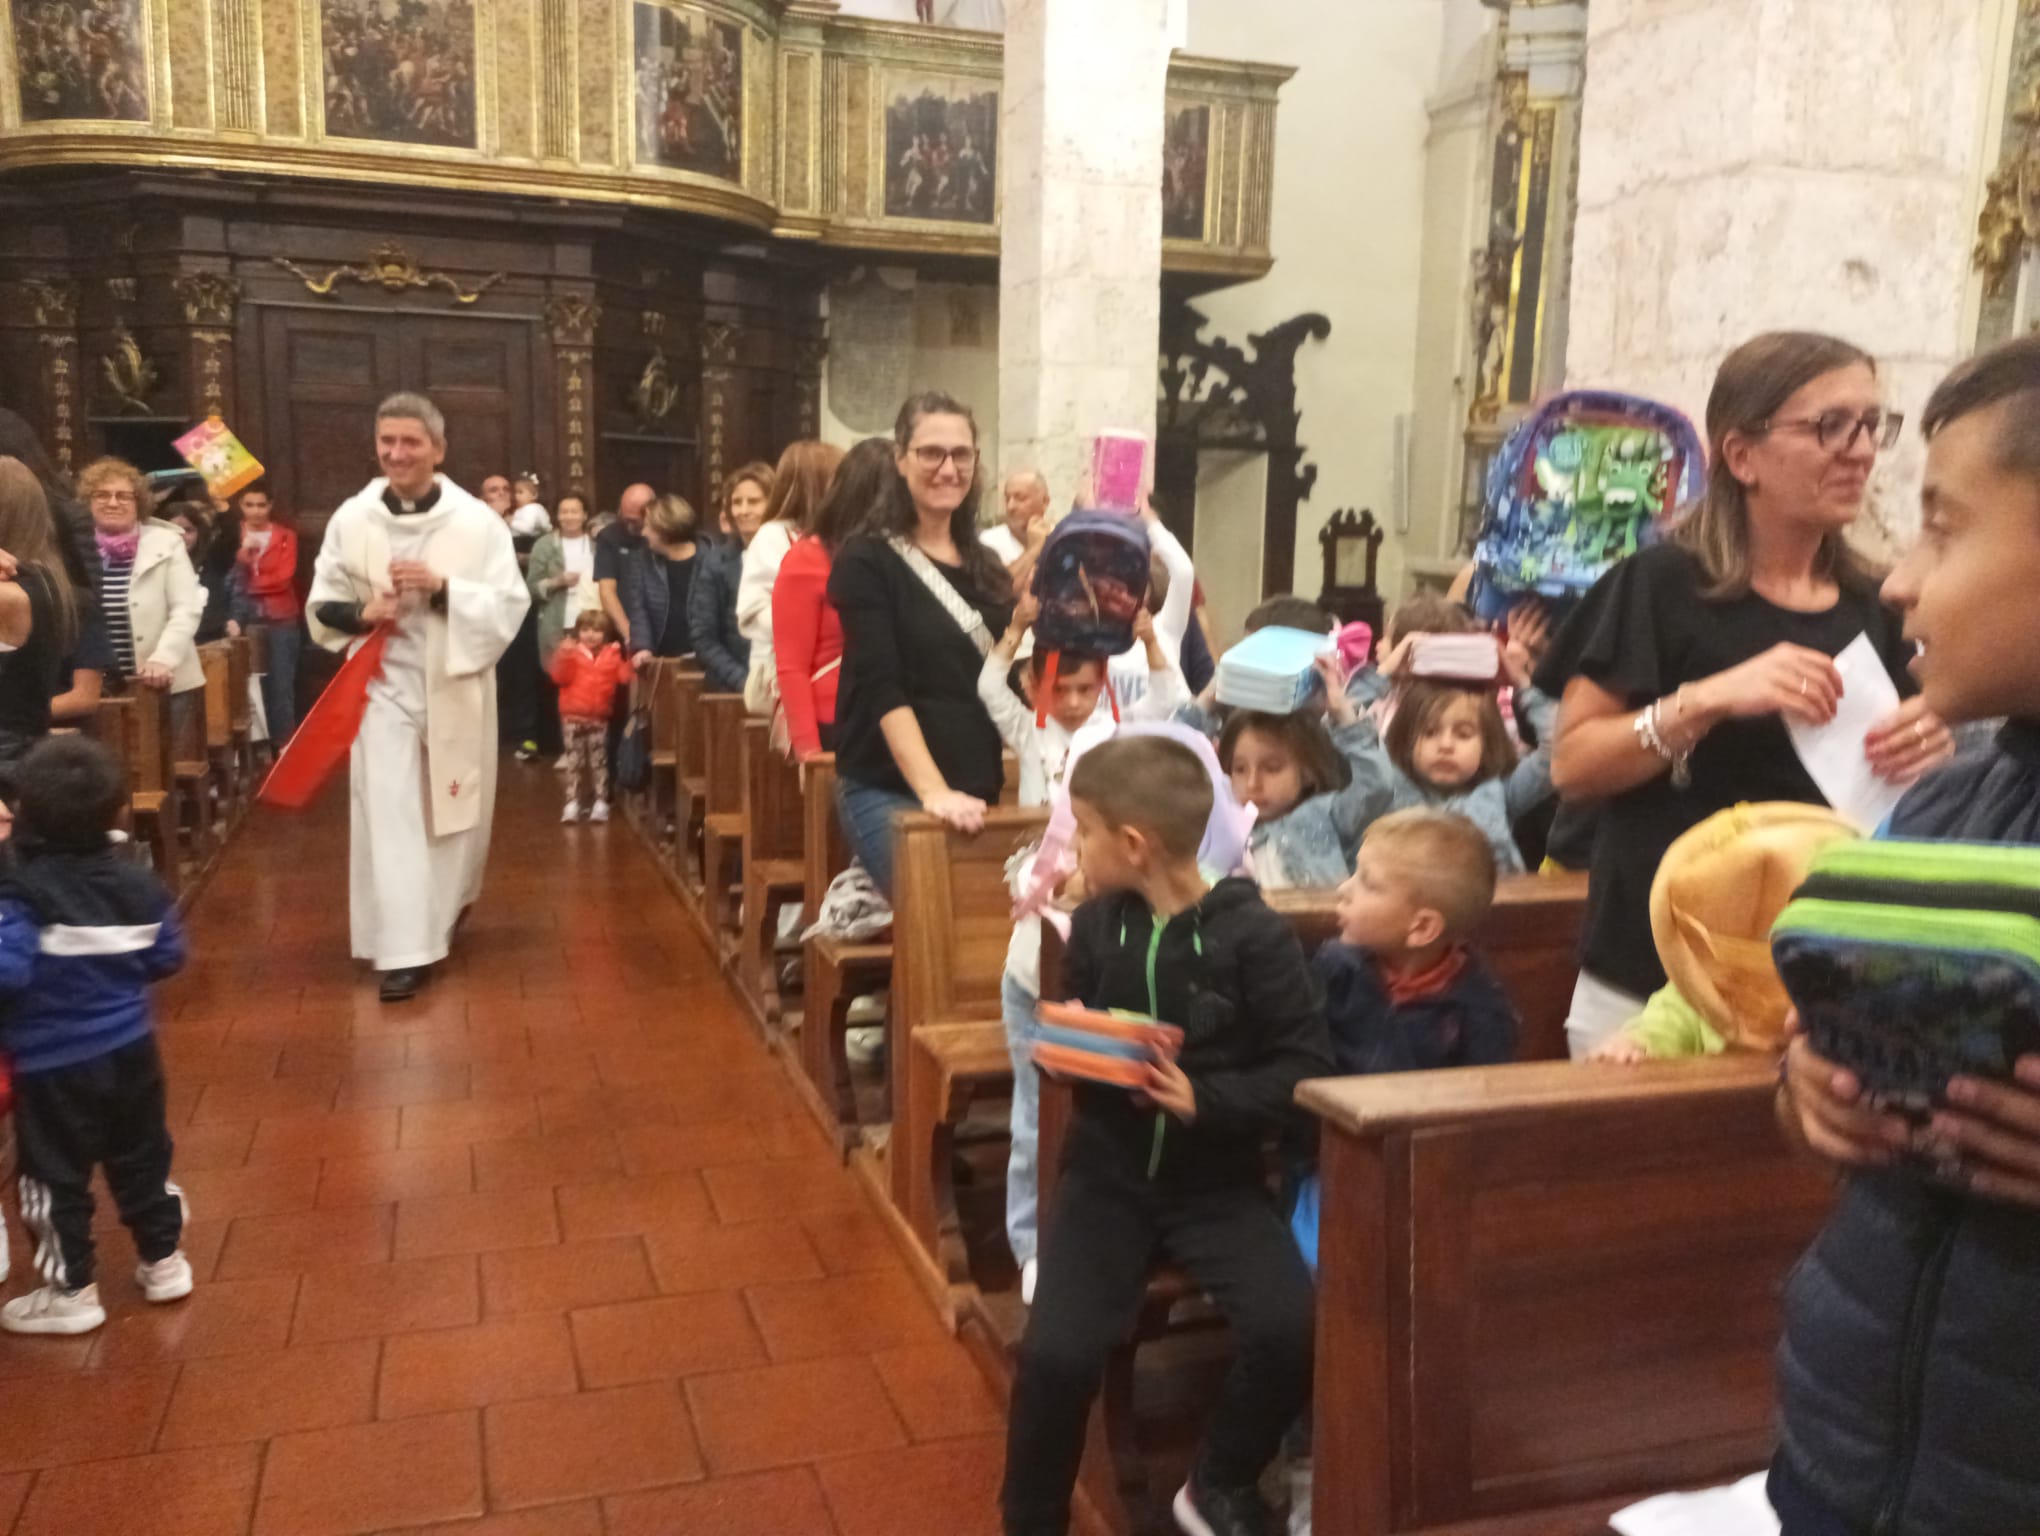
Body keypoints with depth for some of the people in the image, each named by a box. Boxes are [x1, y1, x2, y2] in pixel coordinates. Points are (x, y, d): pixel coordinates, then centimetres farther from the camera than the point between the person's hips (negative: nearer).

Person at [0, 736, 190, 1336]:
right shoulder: (138, 882, -3)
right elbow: (169, 957, 6)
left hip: (53, 1065, -5)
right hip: (131, 1050, 5)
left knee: (55, 1179, 10)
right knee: (142, 1159, 20)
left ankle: (72, 1292, 20)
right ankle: (164, 1261, 31)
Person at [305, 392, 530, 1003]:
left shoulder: (477, 520, -6)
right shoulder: (352, 518, -1)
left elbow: (512, 605, -8)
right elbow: (321, 604, 7)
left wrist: (443, 588, -22)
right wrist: (362, 615, -15)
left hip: (456, 687, 0)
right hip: (384, 687, 0)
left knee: (455, 808, 14)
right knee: (389, 815, -5)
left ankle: (447, 908, 42)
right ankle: (406, 950, -1)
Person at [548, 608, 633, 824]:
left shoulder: (612, 654, 5)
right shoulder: (571, 652, 0)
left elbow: (624, 677, -3)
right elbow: (560, 678, -11)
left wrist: (627, 658, -15)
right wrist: (563, 658, -25)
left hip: (599, 717, 1)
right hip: (573, 716, -1)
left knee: (599, 759, 3)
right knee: (574, 760, 2)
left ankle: (601, 802, 7)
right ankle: (572, 802, 6)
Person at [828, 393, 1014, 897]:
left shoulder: (986, 565, 13)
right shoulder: (867, 561, -4)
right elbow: (883, 689, -16)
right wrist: (933, 790, -26)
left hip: (978, 790, 6)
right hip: (889, 792, -6)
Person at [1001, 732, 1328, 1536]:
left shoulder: (1253, 934, -13)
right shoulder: (1095, 923, -1)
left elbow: (1305, 1067, -10)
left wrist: (1206, 1101, -22)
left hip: (1216, 1179, -2)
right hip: (1108, 1171, 2)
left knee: (1291, 1331, -21)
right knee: (1056, 1352, -18)